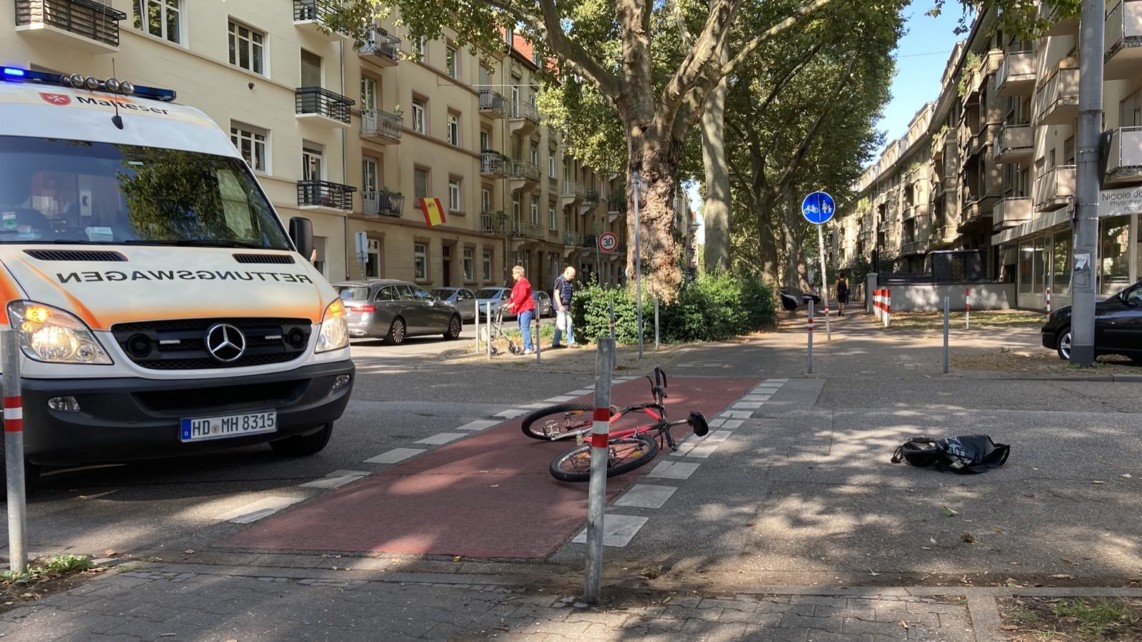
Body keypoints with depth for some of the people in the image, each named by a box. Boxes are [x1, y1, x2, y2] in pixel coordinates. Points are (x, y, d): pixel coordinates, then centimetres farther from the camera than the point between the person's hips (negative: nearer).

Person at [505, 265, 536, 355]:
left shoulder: (523, 282, -12)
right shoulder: (518, 283, 21)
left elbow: (522, 295, -22)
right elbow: (514, 296, 22)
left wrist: (513, 303, -23)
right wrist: (508, 303, 11)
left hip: (526, 308, -11)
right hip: (520, 309, 11)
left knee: (525, 328, -14)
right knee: (522, 329, 11)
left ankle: (529, 348, -14)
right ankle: (527, 347, 15)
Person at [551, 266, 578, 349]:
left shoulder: (567, 282, 14)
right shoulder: (560, 280, -13)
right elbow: (556, 293, -17)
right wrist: (560, 306, -20)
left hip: (566, 307, 10)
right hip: (561, 307, -10)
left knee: (569, 324, 11)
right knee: (561, 324, -6)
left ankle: (571, 342, 16)